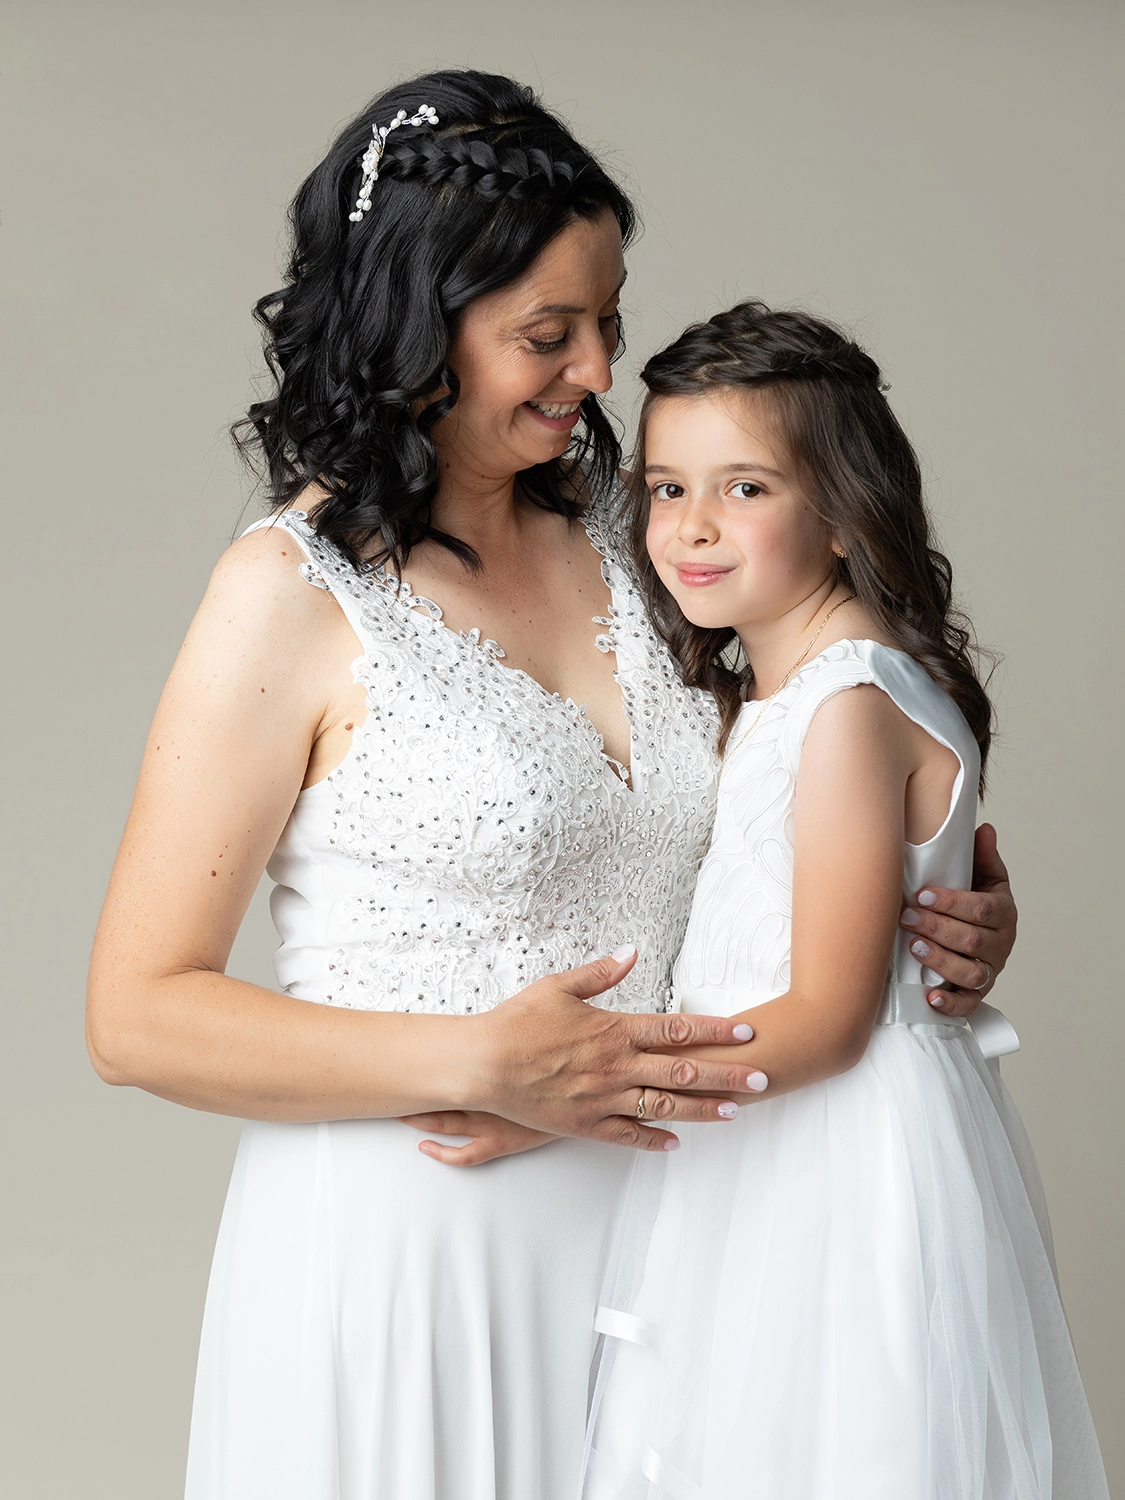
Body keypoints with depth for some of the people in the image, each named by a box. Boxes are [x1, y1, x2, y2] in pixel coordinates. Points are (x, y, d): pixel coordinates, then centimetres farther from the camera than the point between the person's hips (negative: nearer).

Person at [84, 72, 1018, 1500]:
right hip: (400, 1245, -5)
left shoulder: (609, 544, 5)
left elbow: (681, 857, 18)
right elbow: (141, 1016, -12)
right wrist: (477, 1067, -22)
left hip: (628, 1218, 6)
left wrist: (937, 920, 0)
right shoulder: (295, 593, -12)